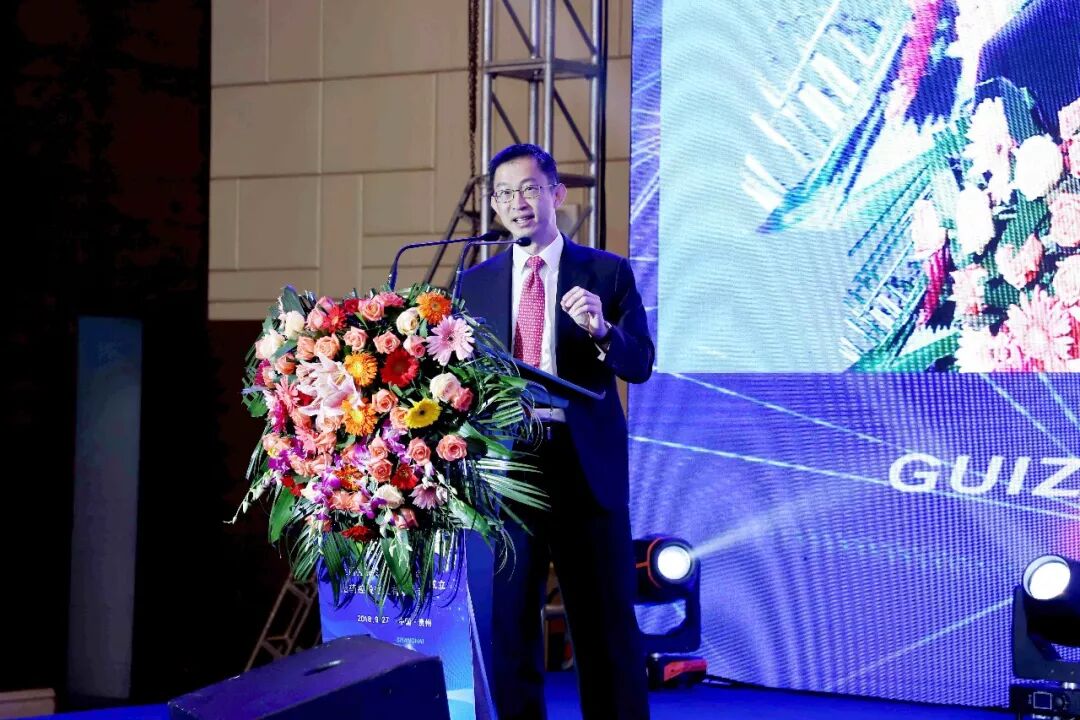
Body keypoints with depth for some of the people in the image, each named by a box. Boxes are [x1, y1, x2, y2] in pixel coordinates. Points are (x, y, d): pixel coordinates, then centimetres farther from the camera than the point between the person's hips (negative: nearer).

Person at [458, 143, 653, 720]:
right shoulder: (476, 283, 10)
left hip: (586, 462, -2)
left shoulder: (607, 272, 2)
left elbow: (641, 364, -4)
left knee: (605, 617, 4)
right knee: (509, 617, 8)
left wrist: (601, 330, -23)